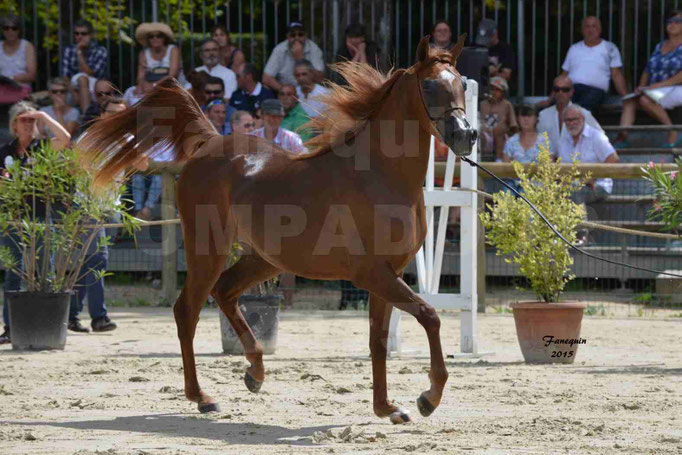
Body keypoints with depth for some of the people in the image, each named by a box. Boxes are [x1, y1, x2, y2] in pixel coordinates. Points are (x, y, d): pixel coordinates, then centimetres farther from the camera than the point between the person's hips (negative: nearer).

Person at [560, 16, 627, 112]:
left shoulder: (609, 48, 17)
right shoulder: (574, 48, 26)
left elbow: (617, 75, 13)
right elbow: (564, 75, 27)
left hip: (595, 89, -3)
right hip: (572, 87, 3)